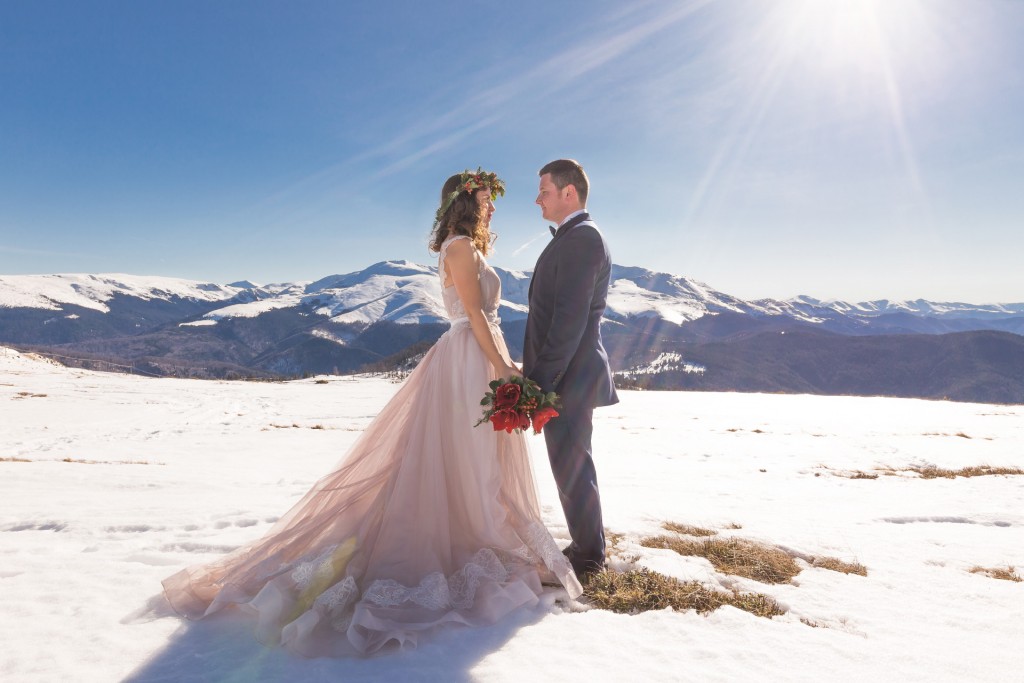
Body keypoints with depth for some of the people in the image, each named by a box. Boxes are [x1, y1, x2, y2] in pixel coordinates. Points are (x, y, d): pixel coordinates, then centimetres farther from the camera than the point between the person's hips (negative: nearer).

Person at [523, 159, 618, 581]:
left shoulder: (580, 237, -15)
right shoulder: (576, 238, 18)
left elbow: (569, 318, -23)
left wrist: (542, 378, -21)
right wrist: (540, 373, 19)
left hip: (567, 374, -10)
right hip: (567, 373, 10)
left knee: (570, 465, 1)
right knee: (573, 462, 18)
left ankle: (588, 557, 18)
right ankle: (586, 545, 32)